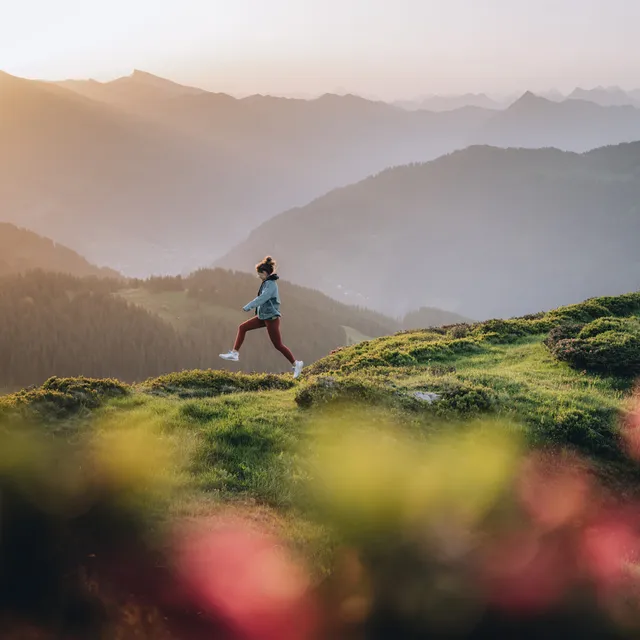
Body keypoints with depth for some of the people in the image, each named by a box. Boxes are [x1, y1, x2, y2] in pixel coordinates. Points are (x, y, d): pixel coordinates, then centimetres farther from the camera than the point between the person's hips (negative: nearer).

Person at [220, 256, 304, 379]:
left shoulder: (271, 284, -19)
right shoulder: (267, 283, 9)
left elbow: (261, 299, -25)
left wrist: (248, 307, -19)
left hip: (271, 318, -10)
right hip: (263, 317, 10)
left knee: (278, 345, -3)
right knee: (242, 328, 6)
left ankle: (296, 364, 9)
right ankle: (234, 354, 7)